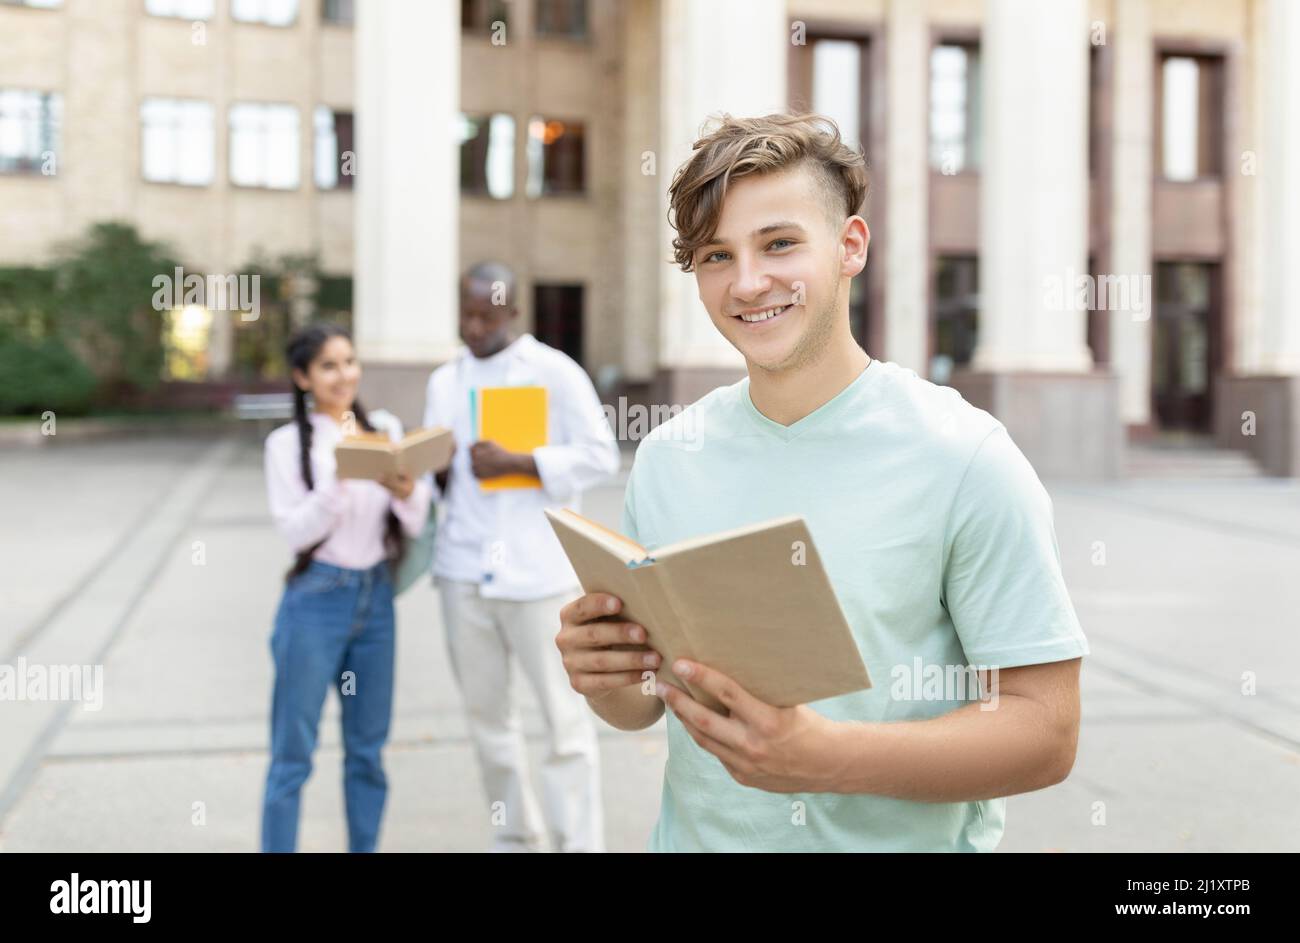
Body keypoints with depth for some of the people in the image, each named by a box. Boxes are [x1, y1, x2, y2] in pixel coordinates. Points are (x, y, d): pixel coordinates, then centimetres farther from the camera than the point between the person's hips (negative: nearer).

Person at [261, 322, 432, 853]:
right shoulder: (288, 443, -4)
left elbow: (416, 525, 5)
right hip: (316, 601, -4)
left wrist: (406, 493, -16)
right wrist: (340, 478, -24)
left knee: (368, 750, 13)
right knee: (293, 754, 2)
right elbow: (294, 530, -12)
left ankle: (365, 847, 25)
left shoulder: (387, 429, 6)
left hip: (376, 598, 4)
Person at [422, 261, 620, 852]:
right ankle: (515, 838, 27)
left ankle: (580, 844, 9)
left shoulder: (556, 372, -3)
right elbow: (436, 474, 16)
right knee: (487, 714, 12)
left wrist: (513, 463, -16)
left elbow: (600, 455, -9)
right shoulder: (444, 381, 13)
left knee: (564, 719, 0)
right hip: (464, 572, 5)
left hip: (539, 573, -5)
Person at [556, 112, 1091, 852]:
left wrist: (824, 757, -29)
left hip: (906, 839, -4)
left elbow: (1045, 733, -17)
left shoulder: (964, 458, -17)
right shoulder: (667, 457, -3)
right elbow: (642, 703, 6)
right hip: (694, 834, 4)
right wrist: (604, 679, -16)